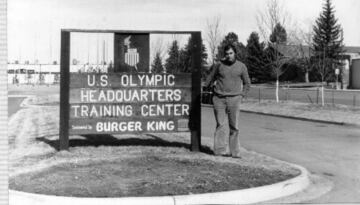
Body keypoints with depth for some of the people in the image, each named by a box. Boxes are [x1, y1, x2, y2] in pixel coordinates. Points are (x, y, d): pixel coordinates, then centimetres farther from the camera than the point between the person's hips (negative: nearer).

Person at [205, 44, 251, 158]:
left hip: (234, 99, 0)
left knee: (234, 127, -1)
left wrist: (242, 96, 7)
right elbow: (210, 79, 15)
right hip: (219, 99, 0)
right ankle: (221, 150, -7)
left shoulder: (241, 66, 6)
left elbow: (247, 83, 16)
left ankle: (235, 152, 3)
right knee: (220, 125, -5)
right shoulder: (218, 65, 4)